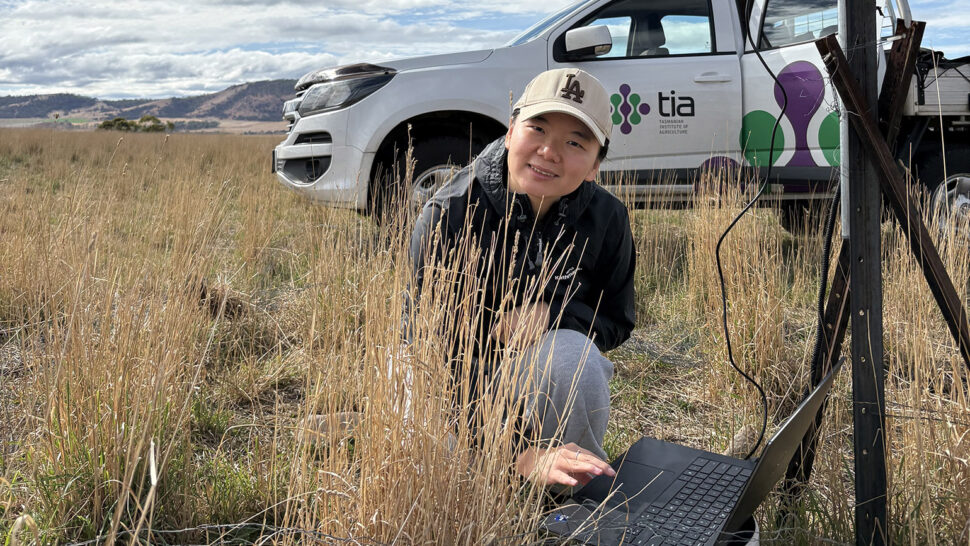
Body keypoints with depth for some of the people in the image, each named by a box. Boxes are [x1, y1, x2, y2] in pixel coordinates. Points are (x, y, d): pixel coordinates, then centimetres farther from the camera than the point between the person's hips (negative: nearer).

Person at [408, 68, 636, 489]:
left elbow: (616, 321, 1)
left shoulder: (606, 218, -12)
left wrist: (551, 315, -24)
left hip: (548, 378, 2)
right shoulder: (449, 216, -24)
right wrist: (522, 452, -41)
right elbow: (440, 358, -28)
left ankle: (580, 495, -10)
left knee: (572, 354, -34)